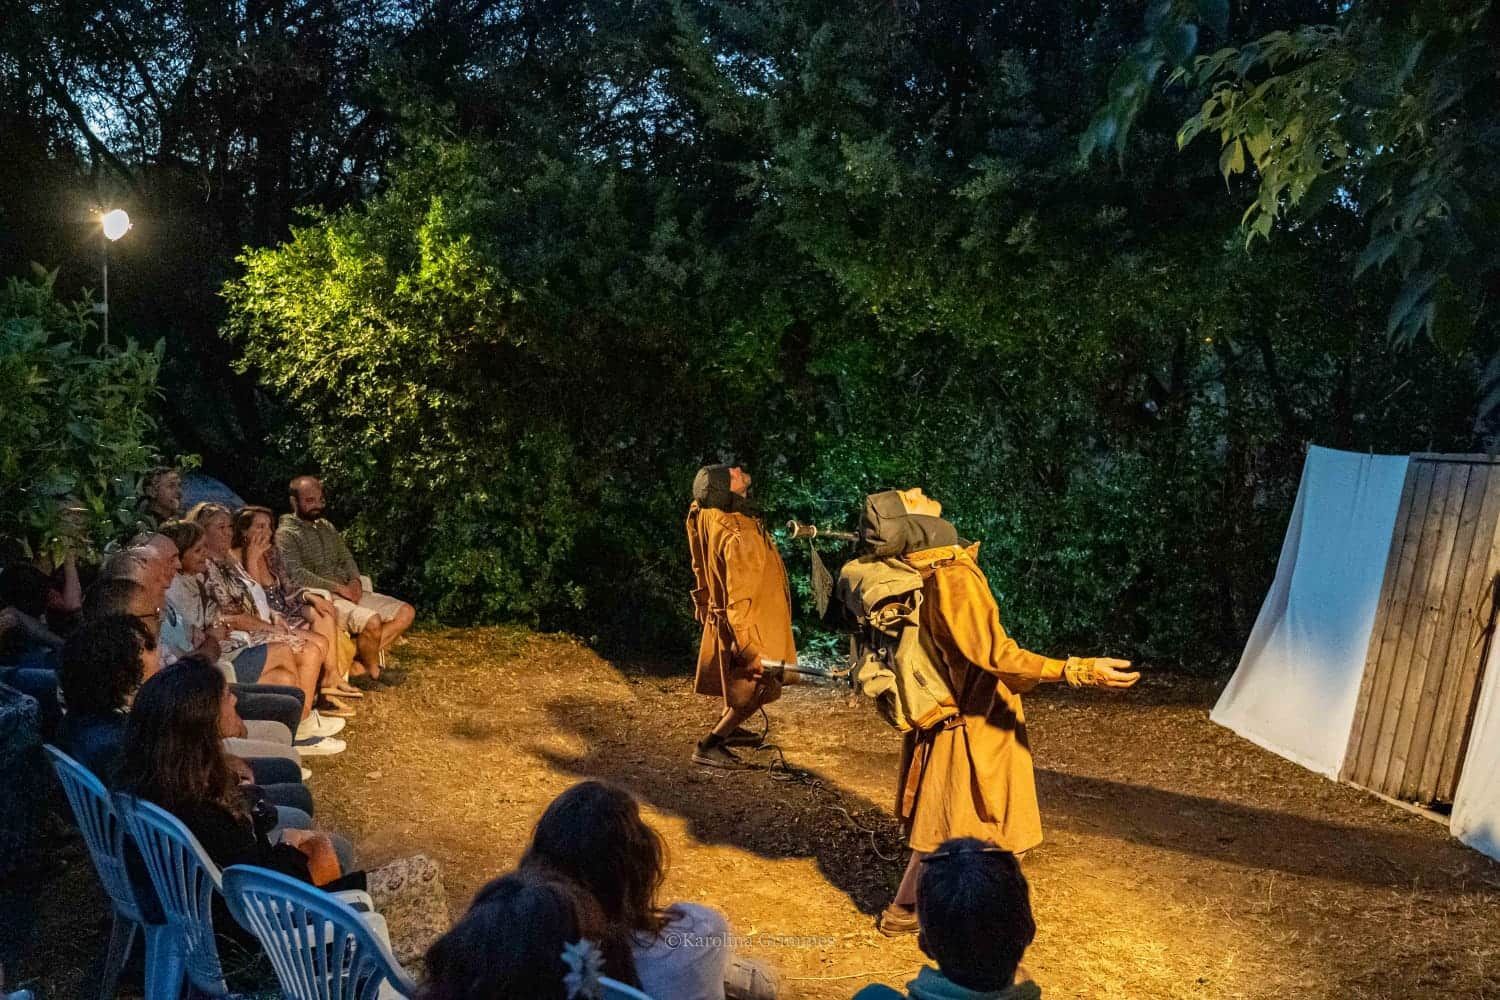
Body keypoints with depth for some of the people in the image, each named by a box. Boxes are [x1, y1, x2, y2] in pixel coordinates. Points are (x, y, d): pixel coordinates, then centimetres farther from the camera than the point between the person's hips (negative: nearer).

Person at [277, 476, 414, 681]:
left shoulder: (327, 526, 20)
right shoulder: (286, 534, -5)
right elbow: (297, 575, -17)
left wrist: (355, 581, -3)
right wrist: (338, 588, -19)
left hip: (348, 592, 8)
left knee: (406, 612, -6)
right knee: (372, 621, -32)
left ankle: (357, 655, -10)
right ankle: (372, 670, -5)